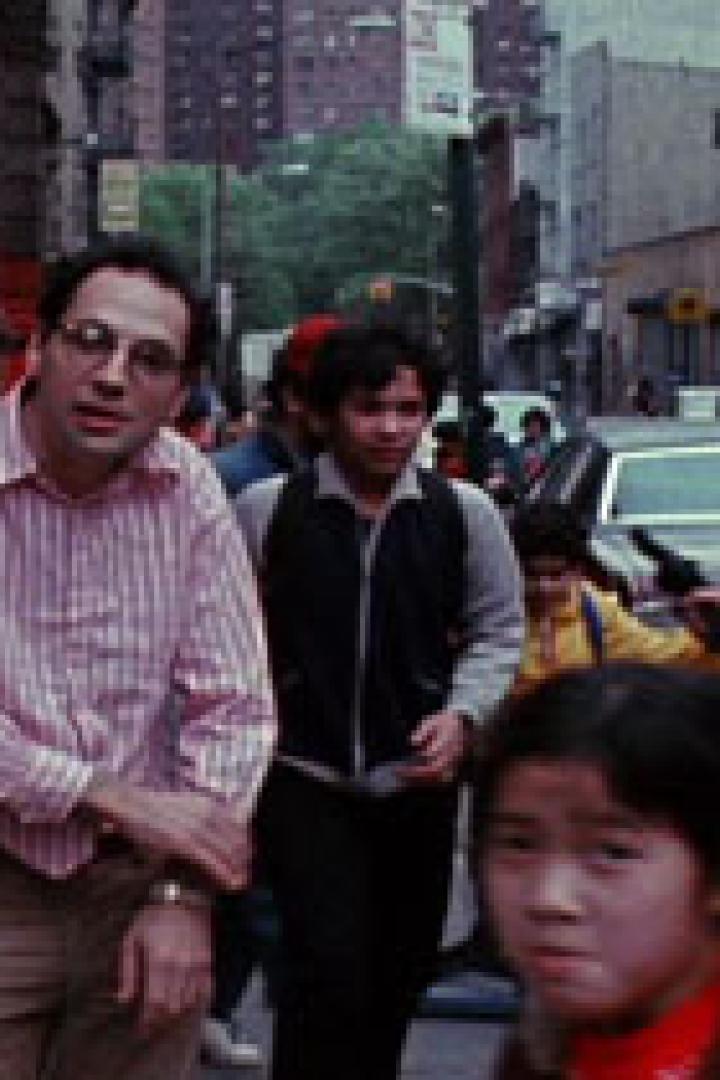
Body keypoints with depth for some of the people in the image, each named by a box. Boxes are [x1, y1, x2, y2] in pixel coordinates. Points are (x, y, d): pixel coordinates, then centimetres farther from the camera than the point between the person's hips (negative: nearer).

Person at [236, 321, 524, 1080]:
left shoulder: (465, 514, 0)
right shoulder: (264, 508, -4)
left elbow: (498, 631, 8)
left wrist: (462, 713, -7)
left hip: (418, 779, 3)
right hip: (303, 777, -3)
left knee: (400, 972, 14)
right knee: (329, 973, -16)